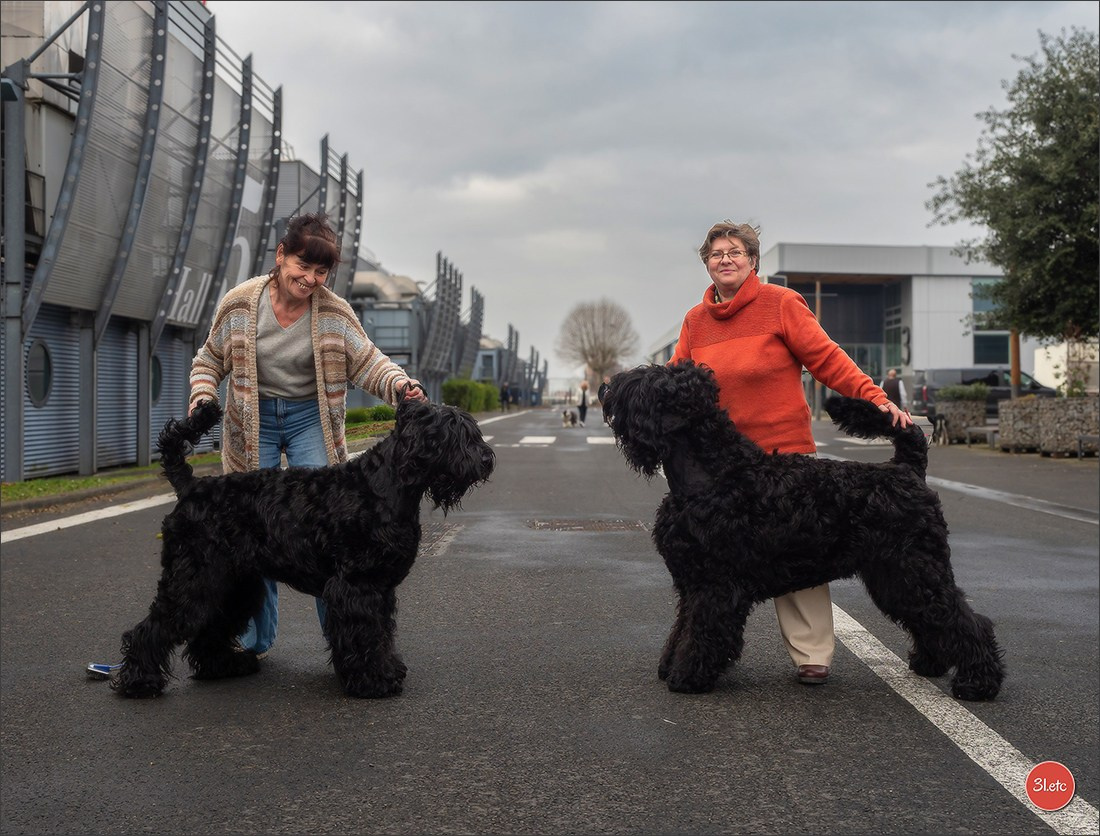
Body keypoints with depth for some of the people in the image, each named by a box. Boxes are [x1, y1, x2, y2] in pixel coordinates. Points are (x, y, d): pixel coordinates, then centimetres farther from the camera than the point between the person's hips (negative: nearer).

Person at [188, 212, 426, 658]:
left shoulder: (334, 312, -12)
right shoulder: (239, 304, -9)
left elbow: (367, 362, -11)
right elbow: (209, 361, 3)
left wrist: (399, 383, -32)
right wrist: (202, 400, -14)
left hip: (310, 420, -1)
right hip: (253, 422, 1)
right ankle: (254, 639, 18)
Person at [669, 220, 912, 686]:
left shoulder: (781, 304, -2)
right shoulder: (696, 321, 12)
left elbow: (826, 359, -4)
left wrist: (875, 399, -14)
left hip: (783, 450, -4)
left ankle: (811, 655, 3)